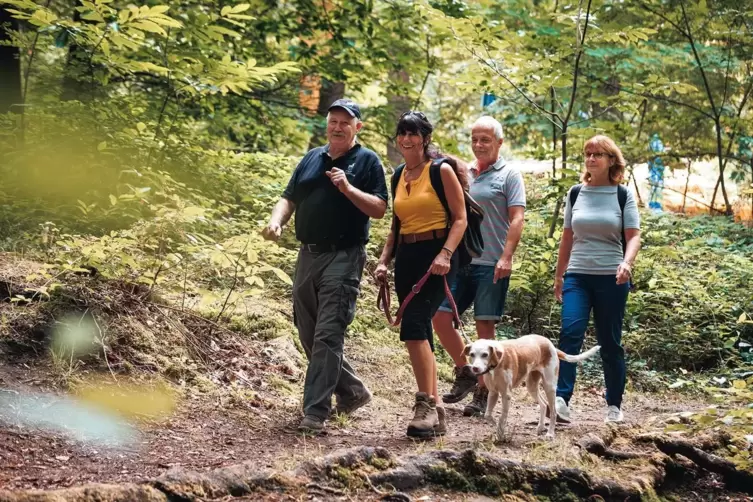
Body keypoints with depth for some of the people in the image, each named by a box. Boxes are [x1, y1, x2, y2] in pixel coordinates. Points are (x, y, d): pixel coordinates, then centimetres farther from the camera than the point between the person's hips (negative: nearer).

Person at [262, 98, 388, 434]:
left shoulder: (367, 161, 0)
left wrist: (347, 188, -19)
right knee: (308, 334, 13)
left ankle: (316, 412, -11)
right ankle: (352, 391, 29)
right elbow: (289, 198, 15)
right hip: (308, 255, 7)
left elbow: (380, 209, -7)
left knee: (328, 335, -11)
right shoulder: (311, 159, 16)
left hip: (343, 258, -7)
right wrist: (276, 220, -5)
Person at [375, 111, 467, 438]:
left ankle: (425, 404, -18)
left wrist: (445, 254, -21)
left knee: (414, 325, -21)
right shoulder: (399, 176, 15)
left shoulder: (441, 171, -5)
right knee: (421, 335, 7)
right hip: (406, 257, 7)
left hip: (435, 255, -7)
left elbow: (460, 218, -8)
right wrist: (384, 260, 9)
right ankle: (435, 411, 12)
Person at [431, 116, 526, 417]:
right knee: (440, 317, -1)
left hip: (491, 265, -6)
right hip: (459, 261, 6)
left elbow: (516, 218, -9)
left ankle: (482, 393, 4)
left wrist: (506, 257, -19)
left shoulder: (508, 175, -1)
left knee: (485, 326, -3)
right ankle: (464, 374, 17)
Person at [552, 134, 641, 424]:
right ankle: (561, 400, -23)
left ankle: (614, 405, 17)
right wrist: (558, 275, 16)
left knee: (610, 343, 5)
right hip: (577, 276, 2)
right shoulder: (576, 193, 8)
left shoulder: (623, 196, 0)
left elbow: (634, 237, -6)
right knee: (570, 332, -17)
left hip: (611, 279, -2)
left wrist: (627, 263, -25)